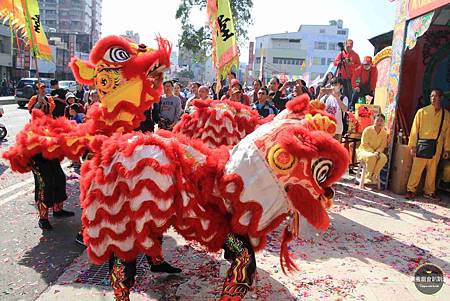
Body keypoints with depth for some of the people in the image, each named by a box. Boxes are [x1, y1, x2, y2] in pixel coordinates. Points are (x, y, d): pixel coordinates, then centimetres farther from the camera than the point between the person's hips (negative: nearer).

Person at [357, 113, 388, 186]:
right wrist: (373, 152, -24)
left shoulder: (384, 132, 3)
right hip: (364, 151, -4)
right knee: (372, 157, -37)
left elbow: (383, 146, 2)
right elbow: (364, 144, -13)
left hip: (376, 152, 4)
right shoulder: (368, 130, -9)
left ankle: (373, 176, -19)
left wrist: (377, 152, -19)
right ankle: (368, 176, -22)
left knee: (384, 158, -28)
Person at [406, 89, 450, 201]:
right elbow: (415, 129, 0)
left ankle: (429, 192, 22)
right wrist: (413, 145, -5)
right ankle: (411, 190, 7)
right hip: (422, 144, -3)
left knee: (432, 170, 10)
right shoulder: (422, 112, 1)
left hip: (437, 146, 3)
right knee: (417, 168, -3)